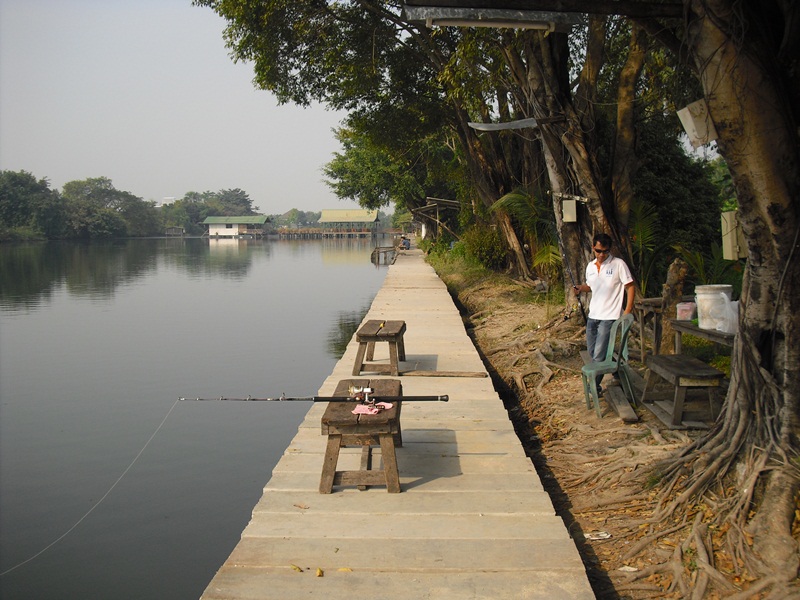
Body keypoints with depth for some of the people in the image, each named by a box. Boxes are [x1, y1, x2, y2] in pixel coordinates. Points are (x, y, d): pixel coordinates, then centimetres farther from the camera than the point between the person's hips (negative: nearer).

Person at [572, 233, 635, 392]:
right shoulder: (590, 266, 8)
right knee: (592, 352, 13)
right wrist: (581, 288, 0)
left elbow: (630, 287, -8)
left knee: (599, 355, -9)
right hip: (592, 315, 7)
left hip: (609, 317, -7)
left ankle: (595, 386, 7)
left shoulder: (619, 264, -10)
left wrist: (627, 311, -16)